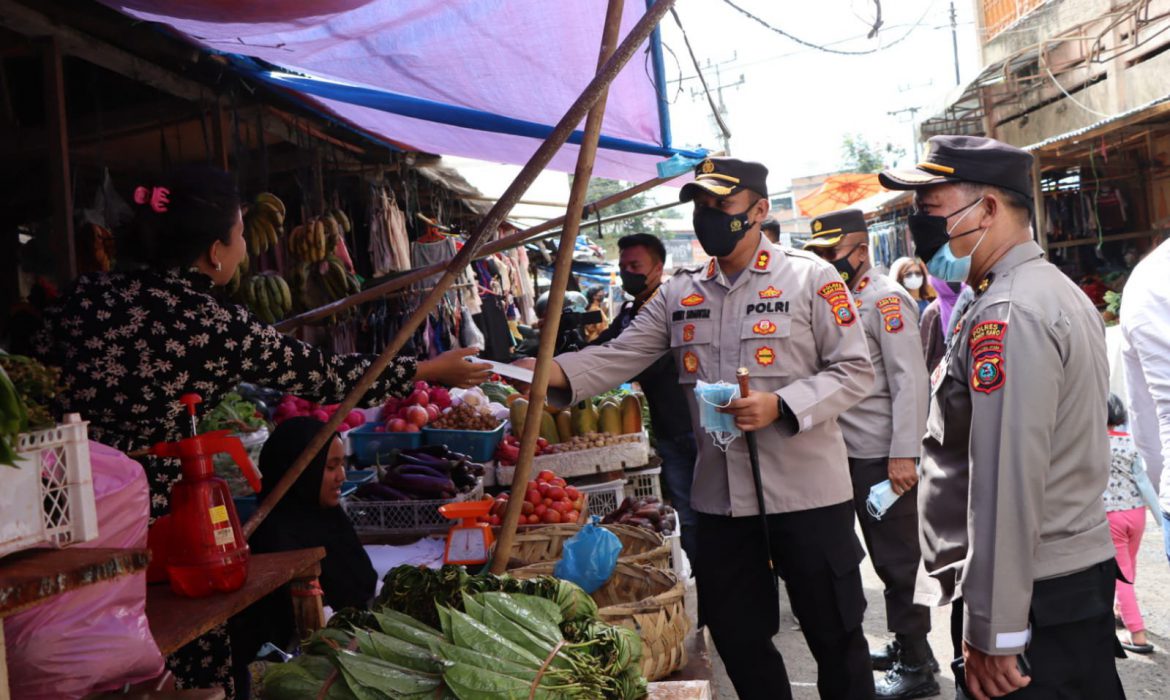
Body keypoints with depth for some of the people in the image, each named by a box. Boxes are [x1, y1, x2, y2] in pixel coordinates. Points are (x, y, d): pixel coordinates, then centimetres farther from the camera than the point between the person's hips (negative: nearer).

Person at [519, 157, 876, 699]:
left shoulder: (811, 278, -4)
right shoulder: (679, 295, 8)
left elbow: (854, 370, -6)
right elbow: (619, 357, 0)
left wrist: (781, 406, -21)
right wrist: (547, 372, -17)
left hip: (807, 494, -4)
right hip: (720, 498, 4)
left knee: (835, 635, 10)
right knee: (738, 639, 16)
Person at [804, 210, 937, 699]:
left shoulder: (886, 299, -11)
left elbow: (909, 379, -17)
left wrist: (903, 454, -21)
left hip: (885, 457, -8)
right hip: (854, 455, 9)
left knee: (899, 558, 0)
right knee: (882, 554, 17)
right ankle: (904, 644, 30)